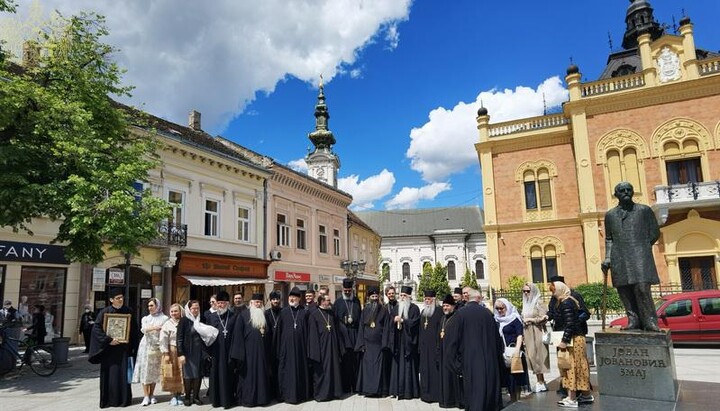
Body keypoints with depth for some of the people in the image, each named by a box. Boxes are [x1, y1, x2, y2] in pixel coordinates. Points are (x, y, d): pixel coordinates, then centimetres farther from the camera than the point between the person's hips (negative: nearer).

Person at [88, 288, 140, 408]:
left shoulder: (128, 312, 3)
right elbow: (97, 328, -7)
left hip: (124, 348, 1)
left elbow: (134, 331, 7)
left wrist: (133, 348, 1)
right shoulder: (105, 312, -3)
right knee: (110, 374, 3)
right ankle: (109, 399, 15)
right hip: (109, 348, -1)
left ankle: (123, 399, 12)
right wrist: (109, 340, -16)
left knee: (123, 374, 2)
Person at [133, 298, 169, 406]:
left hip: (157, 347, -1)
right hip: (146, 347, 1)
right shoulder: (145, 318, 11)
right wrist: (155, 327, -28)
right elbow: (143, 329, -10)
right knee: (145, 370, -3)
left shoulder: (164, 318, 4)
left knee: (154, 371, 3)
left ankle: (152, 395, 13)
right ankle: (146, 396, -1)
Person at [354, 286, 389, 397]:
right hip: (367, 342, 1)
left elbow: (386, 328, 1)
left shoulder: (383, 310, 3)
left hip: (378, 343, -1)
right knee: (366, 365, 1)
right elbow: (361, 327, 5)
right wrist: (361, 344, -2)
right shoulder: (365, 310, 7)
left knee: (378, 366, 0)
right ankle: (366, 389, 9)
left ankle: (377, 389, 8)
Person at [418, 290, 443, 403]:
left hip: (433, 344, -6)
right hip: (424, 345, 6)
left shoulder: (438, 311, -6)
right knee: (424, 368, 8)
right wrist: (419, 345, 11)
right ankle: (425, 393, 16)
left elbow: (440, 329, -10)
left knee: (433, 367, -3)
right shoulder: (423, 312, 14)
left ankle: (435, 393, 4)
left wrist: (439, 345, -16)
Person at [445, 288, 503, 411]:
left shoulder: (460, 313, -8)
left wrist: (455, 360, 0)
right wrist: (497, 357, 22)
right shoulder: (487, 313, 0)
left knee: (474, 391, 2)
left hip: (470, 358, -3)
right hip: (489, 358, 3)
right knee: (488, 388, 16)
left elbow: (454, 338, -8)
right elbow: (496, 336, 9)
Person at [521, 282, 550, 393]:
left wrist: (530, 319, -9)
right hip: (528, 334, 7)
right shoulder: (526, 303, 14)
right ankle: (540, 382, 12)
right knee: (531, 357, 5)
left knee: (536, 356, -5)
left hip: (537, 333, -7)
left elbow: (543, 318, -13)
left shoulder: (538, 303, -7)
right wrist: (523, 335, 11)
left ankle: (540, 383, 3)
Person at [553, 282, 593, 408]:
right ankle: (586, 394, 25)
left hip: (572, 339, -10)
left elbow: (569, 324, -23)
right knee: (579, 366, 15)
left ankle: (571, 399, 1)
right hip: (577, 337, 10)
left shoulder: (566, 303, -17)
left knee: (571, 366, -5)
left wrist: (564, 340, -24)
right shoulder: (569, 301, 13)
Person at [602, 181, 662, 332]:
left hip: (640, 257, -2)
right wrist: (608, 258, 8)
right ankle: (633, 320, 3)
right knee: (624, 291, -2)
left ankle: (650, 321, -5)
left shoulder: (644, 210, 10)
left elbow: (655, 232, 11)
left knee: (642, 288, -13)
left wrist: (642, 248, 3)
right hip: (619, 259, 3)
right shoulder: (610, 215, 16)